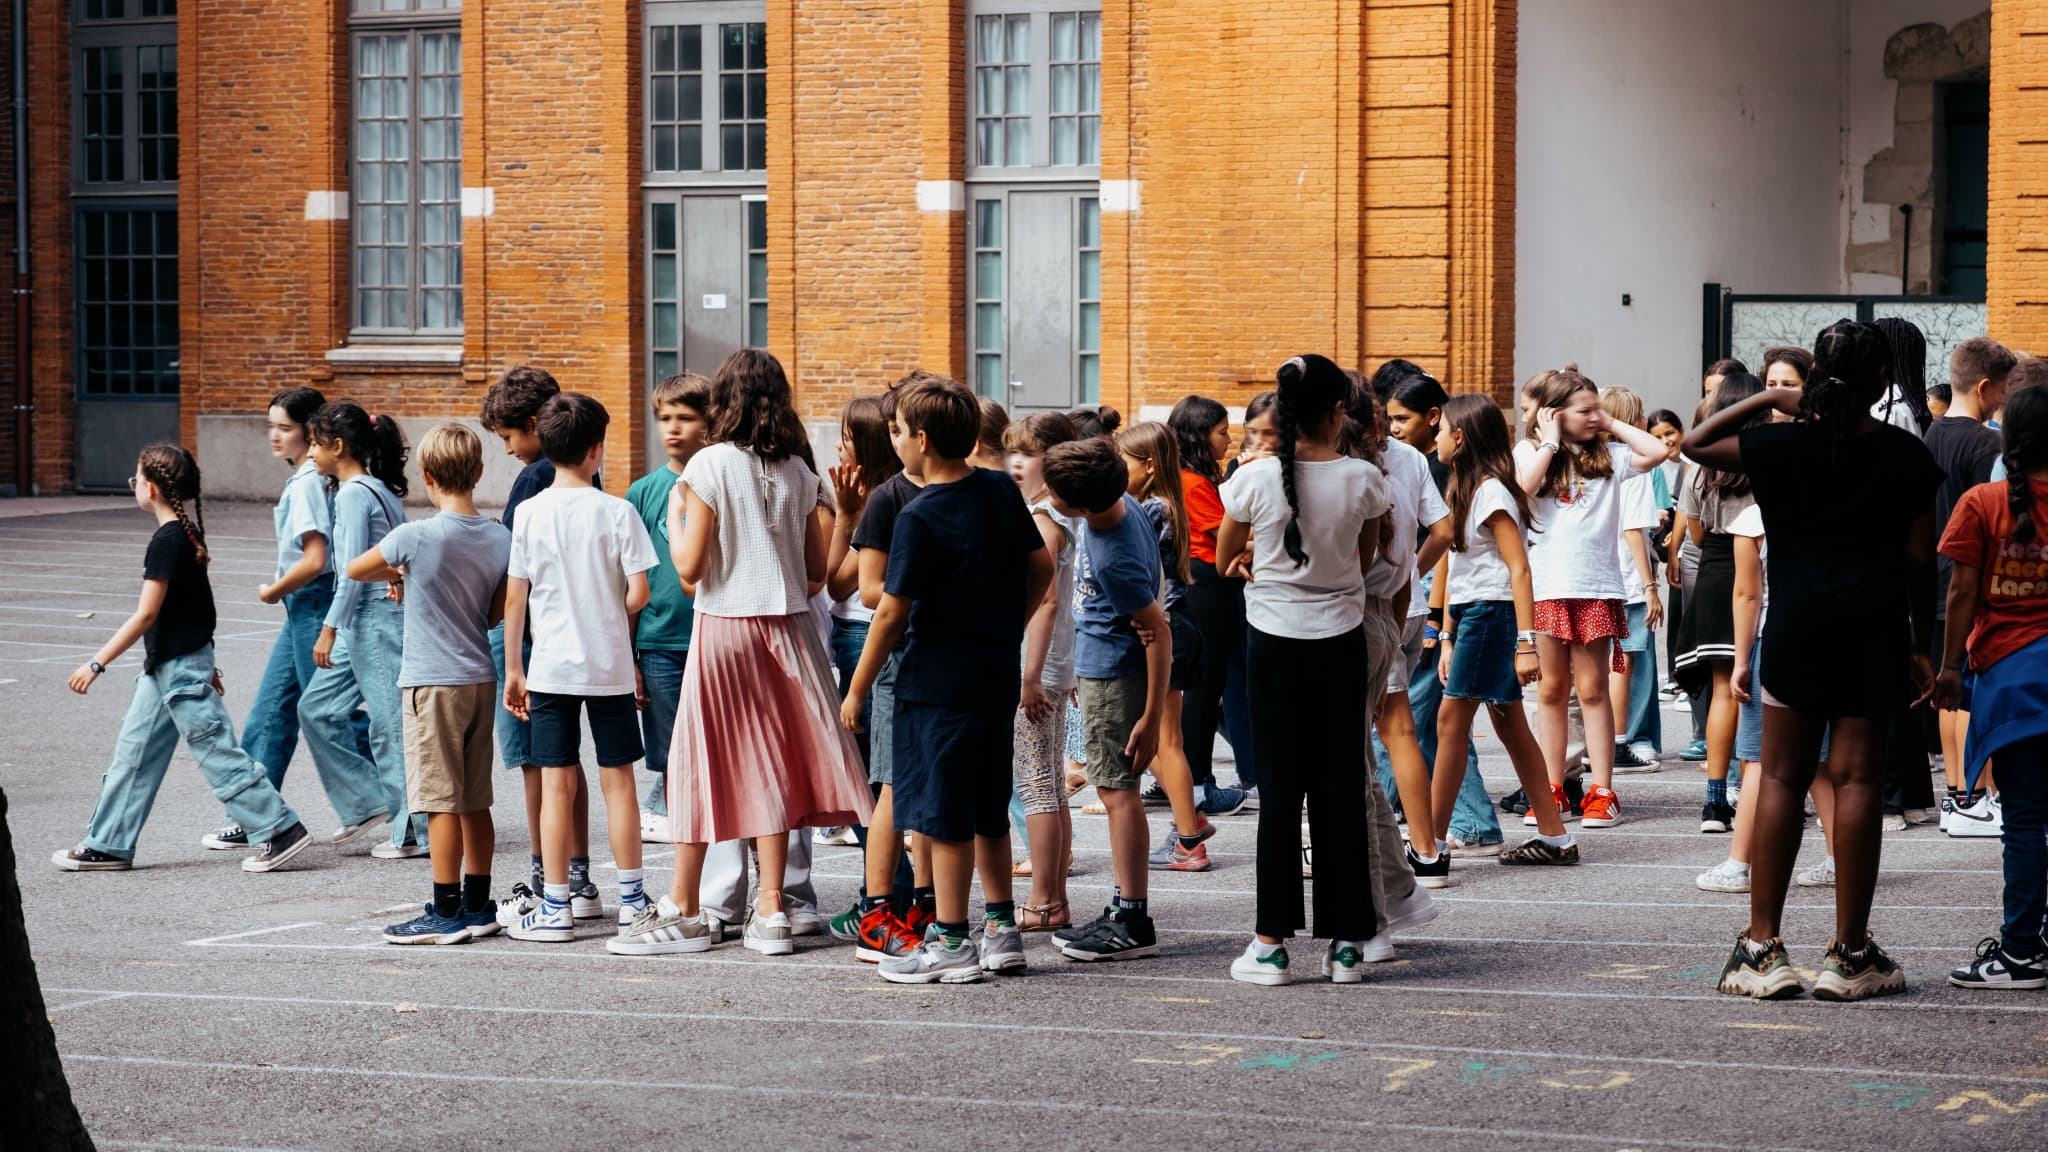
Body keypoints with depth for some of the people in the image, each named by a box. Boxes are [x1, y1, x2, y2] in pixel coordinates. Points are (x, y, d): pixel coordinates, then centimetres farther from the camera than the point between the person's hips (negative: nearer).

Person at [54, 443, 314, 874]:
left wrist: (96, 664, -21)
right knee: (133, 752, 12)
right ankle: (108, 845, 17)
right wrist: (204, 661, 24)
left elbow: (146, 615, -22)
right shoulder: (187, 532, 9)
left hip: (179, 668, -10)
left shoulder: (166, 541, -20)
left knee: (216, 750, -5)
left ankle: (280, 830, -2)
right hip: (166, 666, 10)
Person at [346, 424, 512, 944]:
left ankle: (446, 913, 1)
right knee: (475, 800, 12)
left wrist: (395, 573, 20)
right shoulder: (501, 539, 0)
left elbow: (354, 569, 1)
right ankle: (478, 906, 18)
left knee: (442, 801, -2)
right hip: (480, 679, 6)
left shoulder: (416, 537, -15)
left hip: (432, 682, -6)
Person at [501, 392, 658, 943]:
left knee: (557, 785, 2)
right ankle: (632, 899, 16)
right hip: (610, 666, -1)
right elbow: (638, 594, -10)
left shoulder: (530, 513, -3)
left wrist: (514, 670, 8)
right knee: (618, 780, 8)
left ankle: (555, 908, 4)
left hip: (550, 668, 1)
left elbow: (515, 597, -1)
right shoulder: (617, 512, -7)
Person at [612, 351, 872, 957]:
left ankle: (682, 912, 6)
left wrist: (675, 514, 6)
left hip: (723, 629, -4)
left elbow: (689, 568, -11)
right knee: (772, 763, 8)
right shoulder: (797, 471, 4)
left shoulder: (710, 465, -9)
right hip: (788, 628, 4)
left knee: (701, 761, 2)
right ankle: (771, 911, 6)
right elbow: (819, 571, 7)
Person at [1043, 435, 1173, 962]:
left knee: (1118, 791, -5)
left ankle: (1133, 924, -2)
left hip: (1115, 677, -10)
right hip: (1097, 666, 10)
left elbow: (1160, 631, -24)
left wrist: (1151, 716, -21)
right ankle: (1124, 911, 21)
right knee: (1117, 792, 14)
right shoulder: (1119, 504, -1)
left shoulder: (1115, 559, -29)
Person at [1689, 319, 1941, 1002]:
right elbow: (1920, 559, 1)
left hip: (1799, 624, 0)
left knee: (1782, 777, 4)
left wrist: (1767, 401, 7)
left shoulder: (1785, 445, -2)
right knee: (1856, 777, 1)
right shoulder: (1907, 457, 0)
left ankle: (1762, 947, 2)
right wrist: (1920, 644, 9)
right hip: (1876, 627, 0)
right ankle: (1850, 953, 2)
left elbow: (1695, 444, 11)